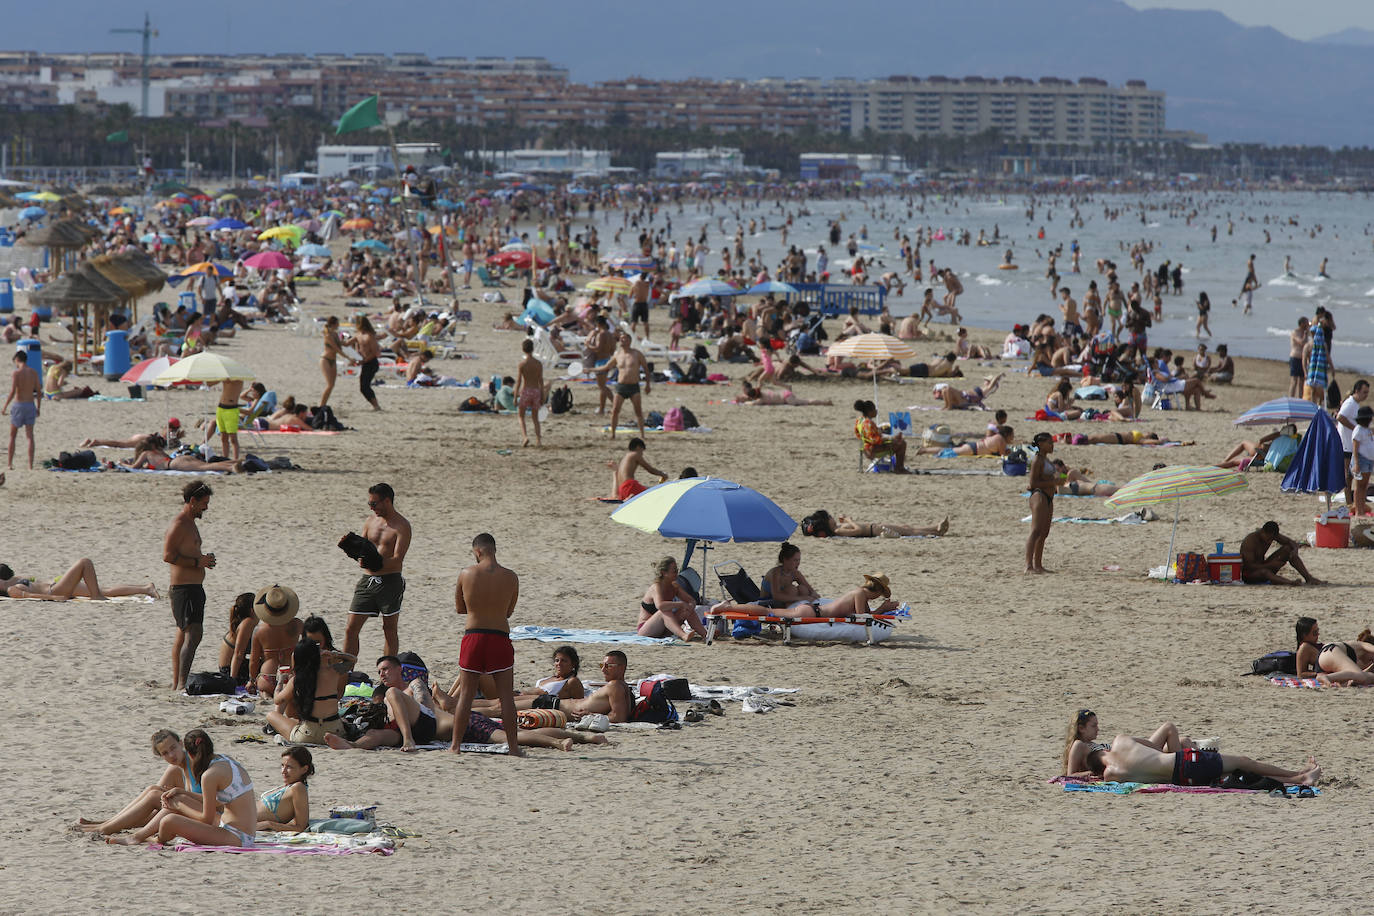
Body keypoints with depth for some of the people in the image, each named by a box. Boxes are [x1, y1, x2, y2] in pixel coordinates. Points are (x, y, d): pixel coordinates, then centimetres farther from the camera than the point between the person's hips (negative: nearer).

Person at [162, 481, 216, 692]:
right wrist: (198, 562, -20)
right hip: (184, 587, -11)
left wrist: (203, 560, 12)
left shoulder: (189, 523, 19)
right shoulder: (179, 524, -14)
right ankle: (181, 684, -25)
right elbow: (168, 556, -21)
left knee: (183, 634, 14)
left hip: (194, 587, 11)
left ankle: (176, 683, 20)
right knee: (192, 635, -18)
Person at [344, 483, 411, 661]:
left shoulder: (402, 526, -8)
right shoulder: (371, 521, 11)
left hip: (390, 581, -5)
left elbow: (397, 560, -16)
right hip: (367, 580, 5)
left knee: (390, 629, 4)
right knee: (351, 628, 0)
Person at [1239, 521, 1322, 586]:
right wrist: (1271, 565, -30)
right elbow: (1250, 566, -30)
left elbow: (1291, 542, 3)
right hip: (1248, 574, -7)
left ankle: (1309, 578, -13)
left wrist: (1295, 550, -22)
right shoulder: (1250, 541, -25)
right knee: (1264, 572, -43)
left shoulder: (1271, 534, -4)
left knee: (1288, 549, -5)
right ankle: (1290, 582, -65)